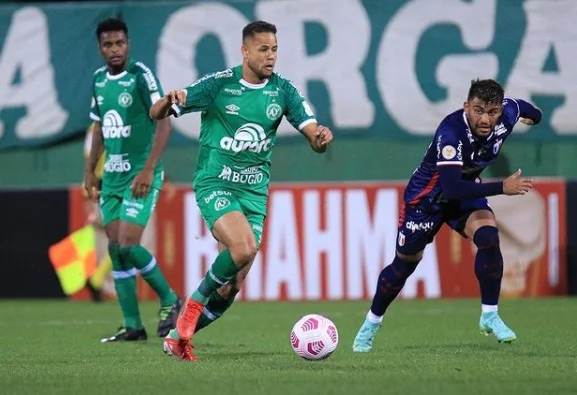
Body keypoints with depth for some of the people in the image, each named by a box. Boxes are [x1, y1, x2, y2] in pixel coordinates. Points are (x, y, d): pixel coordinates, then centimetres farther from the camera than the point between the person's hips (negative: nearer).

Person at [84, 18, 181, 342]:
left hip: (140, 176, -7)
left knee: (128, 246, -14)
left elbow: (164, 123, -15)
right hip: (112, 176, 7)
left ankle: (170, 301, 6)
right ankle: (133, 326, 10)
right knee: (116, 249, 4)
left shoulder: (141, 75, -12)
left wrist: (148, 169, -21)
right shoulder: (99, 79, 9)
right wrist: (90, 170, 17)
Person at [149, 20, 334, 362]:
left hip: (255, 192, 4)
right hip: (215, 184, -4)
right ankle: (196, 301, -6)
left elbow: (314, 135, -5)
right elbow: (157, 114, -6)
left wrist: (322, 137, -30)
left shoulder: (283, 90, 0)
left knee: (231, 287, 1)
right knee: (243, 248, -31)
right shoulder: (218, 85, -8)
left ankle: (179, 337, 20)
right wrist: (169, 102, -30)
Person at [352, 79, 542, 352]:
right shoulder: (451, 133, -39)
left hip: (467, 191, 4)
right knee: (404, 264, 7)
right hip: (428, 196, -4)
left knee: (488, 237, -23)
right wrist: (502, 188, -48)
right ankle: (371, 324, 30)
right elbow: (451, 187, -46)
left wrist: (533, 115, 30)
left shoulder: (508, 112, -20)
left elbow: (520, 107, 7)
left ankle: (489, 316, -8)